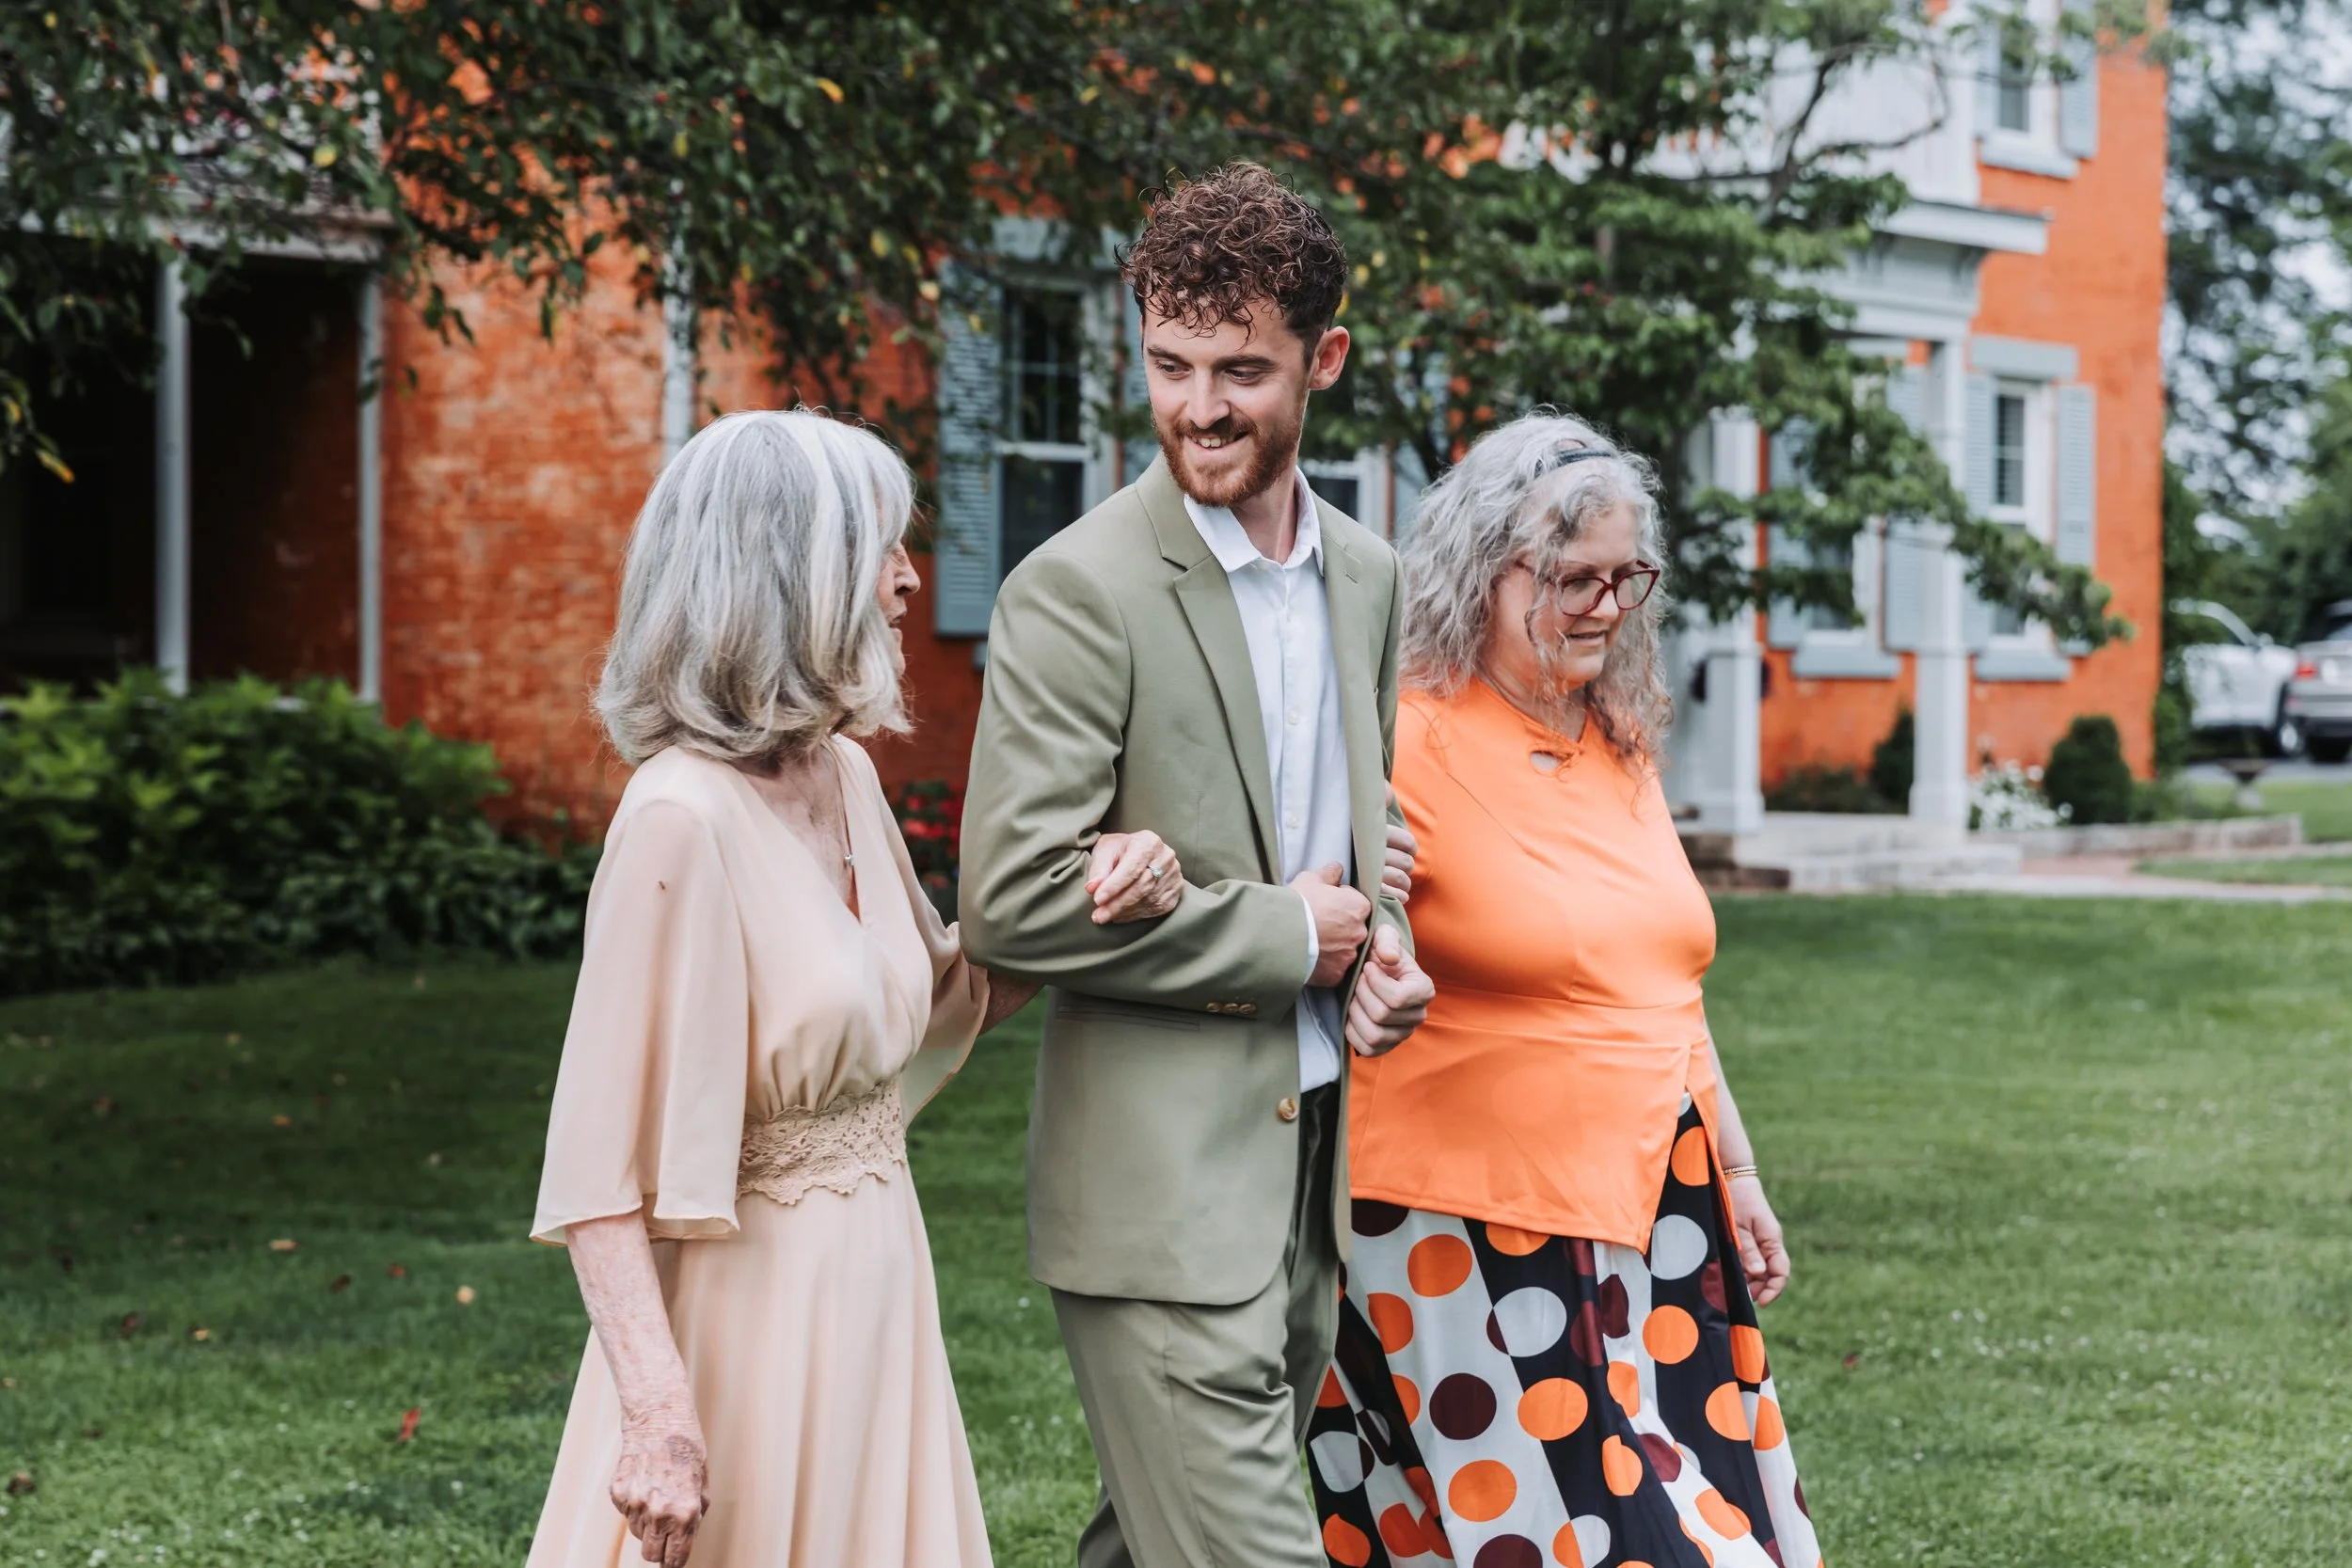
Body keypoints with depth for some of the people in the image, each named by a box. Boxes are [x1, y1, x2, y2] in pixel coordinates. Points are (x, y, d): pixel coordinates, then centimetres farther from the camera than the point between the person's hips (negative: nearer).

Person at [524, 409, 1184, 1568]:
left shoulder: (843, 777, 5)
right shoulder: (684, 819, -21)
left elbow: (936, 1001, 20)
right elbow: (600, 1168, -22)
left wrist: (1092, 909, 3)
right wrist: (657, 1416, -29)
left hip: (873, 1290, 8)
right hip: (749, 1297, -8)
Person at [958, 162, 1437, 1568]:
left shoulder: (1367, 577, 11)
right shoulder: (1079, 590, -12)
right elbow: (1013, 902, -18)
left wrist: (1385, 947, 3)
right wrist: (1286, 935, -13)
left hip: (1314, 1164, 7)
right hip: (1160, 1185, -7)